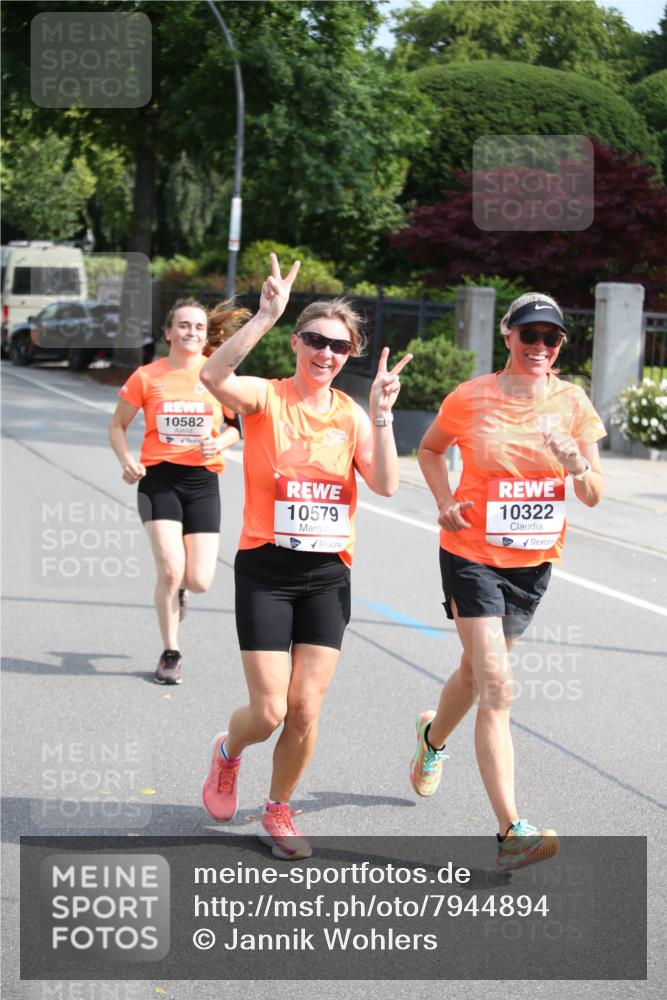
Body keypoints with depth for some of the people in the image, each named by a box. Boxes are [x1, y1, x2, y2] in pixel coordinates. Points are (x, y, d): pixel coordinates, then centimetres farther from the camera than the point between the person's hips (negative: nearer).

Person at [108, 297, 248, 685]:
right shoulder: (147, 377, 0)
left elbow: (239, 424, 11)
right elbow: (118, 425, 9)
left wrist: (220, 442, -10)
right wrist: (127, 460, -10)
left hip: (202, 480, 1)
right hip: (159, 478, -1)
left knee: (199, 581, -5)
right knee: (170, 570, -14)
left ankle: (178, 587, 36)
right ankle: (171, 654, 7)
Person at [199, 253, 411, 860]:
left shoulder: (351, 415, 6)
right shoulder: (265, 398, -4)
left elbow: (386, 485, -6)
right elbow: (213, 377, -27)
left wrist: (382, 416, -16)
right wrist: (266, 315, -33)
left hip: (328, 575, 3)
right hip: (266, 570, -3)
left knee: (306, 712, 0)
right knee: (269, 711, -6)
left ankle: (278, 811, 24)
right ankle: (227, 753, 30)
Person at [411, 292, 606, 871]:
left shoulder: (572, 403, -2)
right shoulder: (472, 398, -9)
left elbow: (594, 497, -2)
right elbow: (431, 449, 11)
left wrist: (577, 463, -23)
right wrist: (446, 504, -5)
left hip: (533, 561, 4)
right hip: (473, 554, -4)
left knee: (478, 670, 21)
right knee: (497, 687, -15)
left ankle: (434, 737, 55)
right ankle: (511, 831, -18)